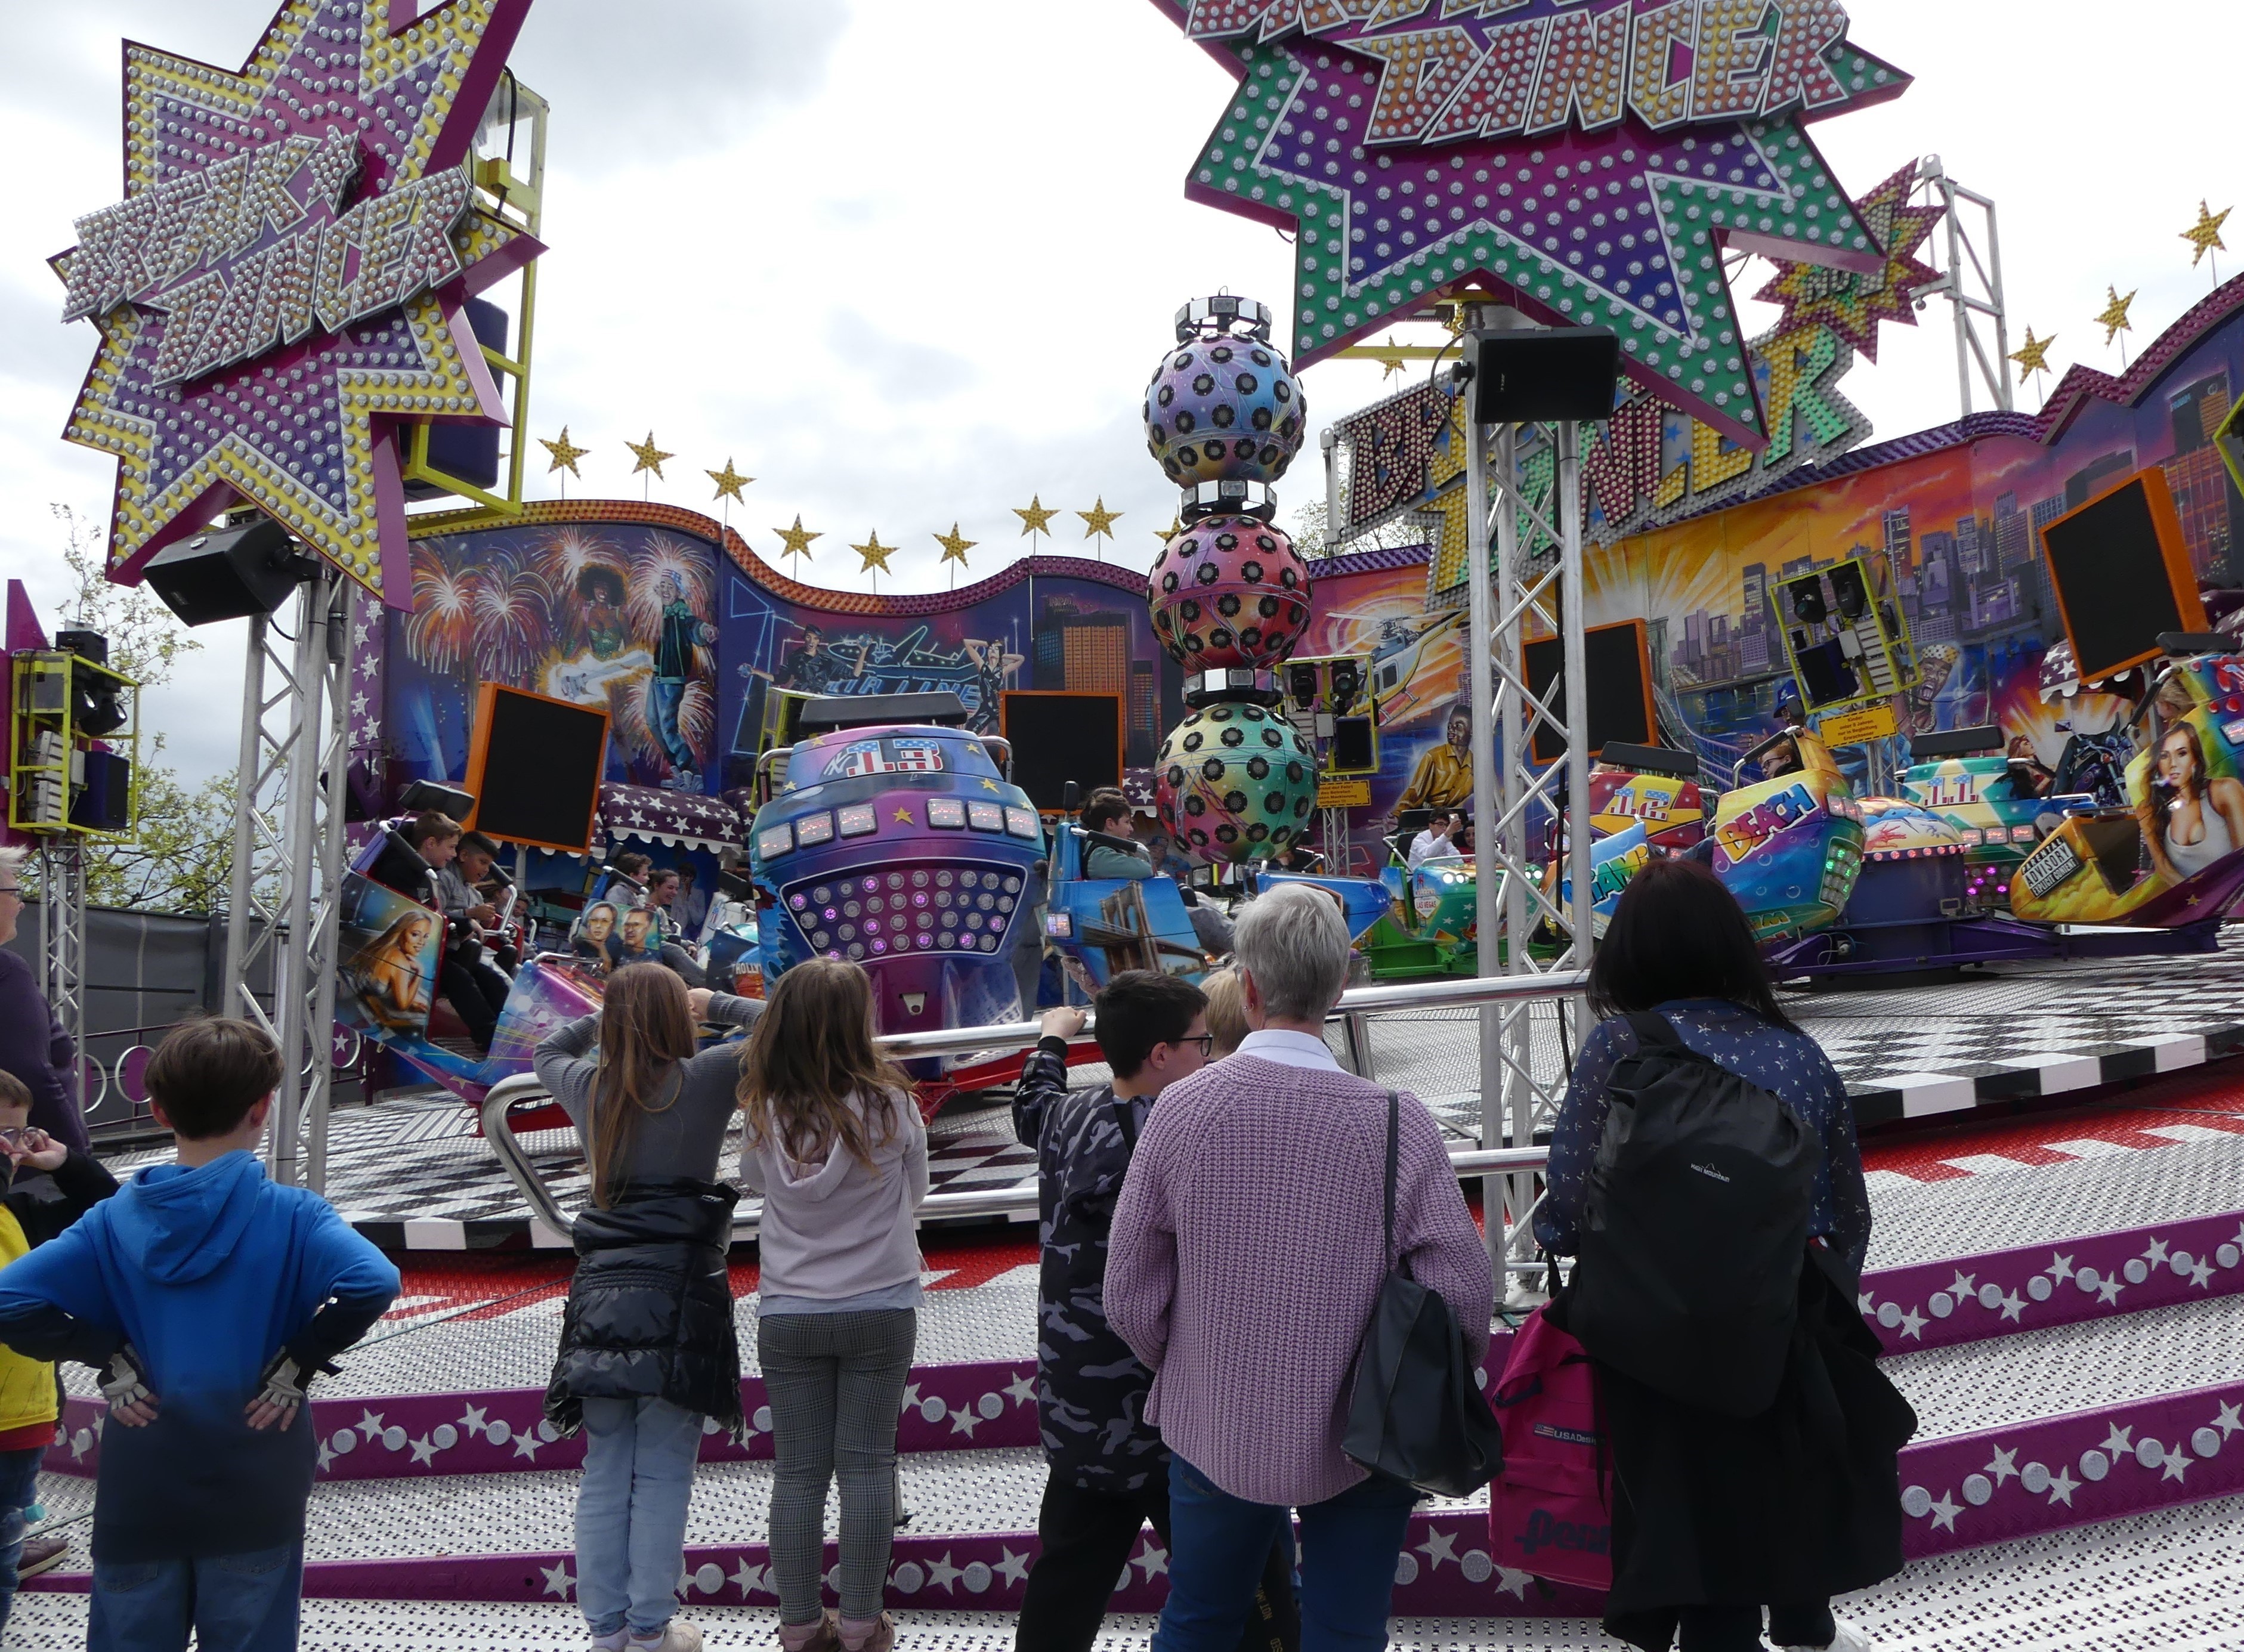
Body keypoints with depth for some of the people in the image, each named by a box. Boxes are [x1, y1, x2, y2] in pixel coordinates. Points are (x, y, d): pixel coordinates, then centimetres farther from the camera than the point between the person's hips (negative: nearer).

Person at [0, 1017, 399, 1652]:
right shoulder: (291, 1215, -12)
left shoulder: (115, 1219, -3)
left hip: (137, 1498, 2)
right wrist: (299, 1360, -15)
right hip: (254, 1498, -2)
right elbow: (371, 1283, -27)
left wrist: (108, 1356, -4)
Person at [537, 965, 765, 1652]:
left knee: (604, 1472, 11)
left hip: (602, 1293, 5)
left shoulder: (585, 1085, 7)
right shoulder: (704, 1078, -7)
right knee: (664, 1473, 2)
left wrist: (610, 1015, 29)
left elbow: (547, 1053, 30)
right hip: (679, 1297, -4)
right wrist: (714, 1004, 10)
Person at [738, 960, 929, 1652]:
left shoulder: (766, 1113, -9)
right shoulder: (889, 1104, -14)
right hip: (880, 1308, -1)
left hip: (789, 1312, 2)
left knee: (798, 1471, 9)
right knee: (868, 1465, 7)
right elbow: (915, 1191, 1)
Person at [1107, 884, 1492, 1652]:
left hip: (1212, 1435, 2)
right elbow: (1463, 1295, -16)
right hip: (1359, 1443, -1)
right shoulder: (1397, 1124, -18)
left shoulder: (1181, 1110, -15)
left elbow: (1131, 1299, -8)